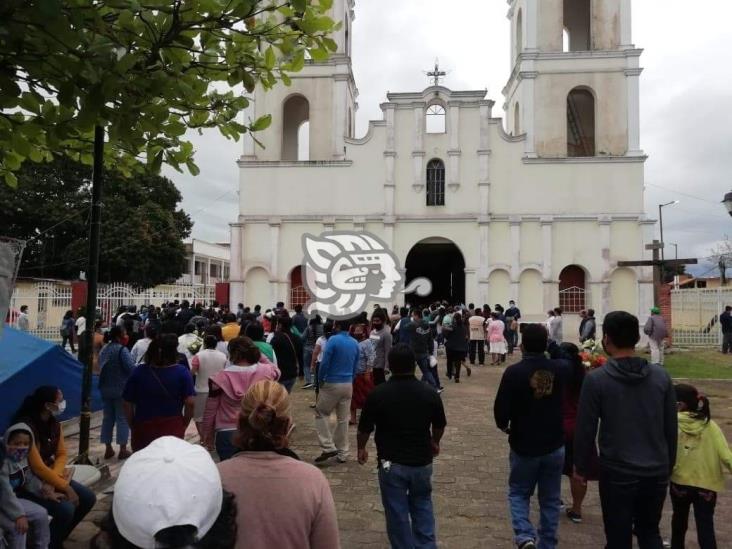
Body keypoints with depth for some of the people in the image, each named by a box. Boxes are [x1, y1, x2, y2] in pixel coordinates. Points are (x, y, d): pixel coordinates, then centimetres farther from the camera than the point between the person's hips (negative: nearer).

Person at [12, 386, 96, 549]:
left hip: (49, 475, 8)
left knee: (88, 498, -2)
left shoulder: (54, 423, -1)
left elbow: (61, 454, 5)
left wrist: (53, 477, -15)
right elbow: (38, 468, -28)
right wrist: (65, 487, -23)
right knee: (66, 509, -26)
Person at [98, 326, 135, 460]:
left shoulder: (104, 349, 9)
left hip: (105, 389, 7)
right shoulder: (122, 350, -16)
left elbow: (101, 367, 17)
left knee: (108, 418, 13)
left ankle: (108, 449, 18)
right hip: (121, 389, -7)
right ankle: (122, 450, 5)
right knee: (122, 419, 1)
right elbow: (131, 368, -24)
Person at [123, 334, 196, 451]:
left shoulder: (138, 372, -3)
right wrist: (184, 426, 4)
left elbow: (128, 404, 0)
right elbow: (190, 402, -11)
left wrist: (133, 426, 13)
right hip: (173, 428, -1)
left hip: (143, 428, 1)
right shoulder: (182, 372, -7)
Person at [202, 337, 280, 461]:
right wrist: (260, 356, 10)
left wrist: (208, 435, 9)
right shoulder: (265, 371, -8)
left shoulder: (221, 377, -12)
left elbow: (210, 410, -4)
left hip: (228, 434, -2)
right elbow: (276, 371, 19)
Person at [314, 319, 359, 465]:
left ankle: (328, 448, 0)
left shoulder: (333, 340, -14)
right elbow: (356, 366, 10)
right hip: (348, 385, 6)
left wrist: (320, 380, -2)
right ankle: (342, 453, 16)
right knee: (343, 419, 12)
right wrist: (350, 380, 16)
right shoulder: (355, 343, 6)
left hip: (332, 384, -6)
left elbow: (324, 363, -16)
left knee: (321, 414, 9)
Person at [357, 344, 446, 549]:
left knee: (397, 513, 12)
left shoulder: (378, 394, -15)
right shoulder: (429, 393, -7)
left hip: (392, 463, -2)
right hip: (422, 461, 3)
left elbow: (365, 428, -5)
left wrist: (361, 449, 15)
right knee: (422, 505, 23)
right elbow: (439, 426, 8)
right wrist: (434, 443, 29)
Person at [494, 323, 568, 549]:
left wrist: (504, 426, 3)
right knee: (550, 500, 17)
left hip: (524, 446, -3)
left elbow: (500, 410, -15)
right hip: (555, 446, 3)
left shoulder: (514, 372, -20)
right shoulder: (561, 368, -8)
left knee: (518, 493, 17)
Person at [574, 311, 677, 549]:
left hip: (617, 473, -4)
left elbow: (585, 430, -9)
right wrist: (668, 465, 19)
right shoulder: (661, 375, -1)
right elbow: (671, 428, 6)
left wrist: (581, 467, 5)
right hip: (656, 472, 4)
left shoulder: (596, 379, -13)